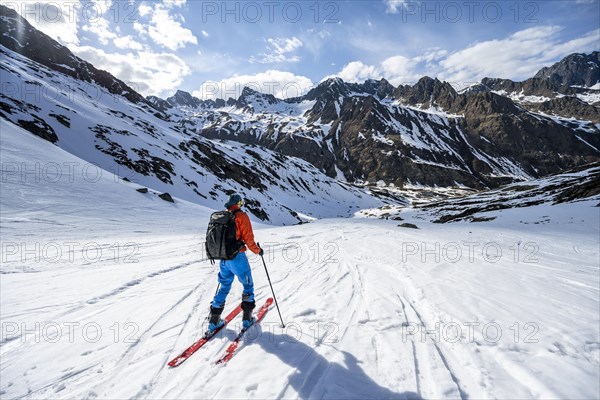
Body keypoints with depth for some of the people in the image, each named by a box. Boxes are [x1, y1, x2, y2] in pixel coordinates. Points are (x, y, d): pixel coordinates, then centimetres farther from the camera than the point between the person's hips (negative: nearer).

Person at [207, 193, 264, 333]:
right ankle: (247, 319, 15)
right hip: (237, 257, -6)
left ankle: (214, 321, 22)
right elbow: (248, 238, -14)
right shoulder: (241, 216, -10)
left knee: (224, 287, 20)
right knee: (248, 285, 13)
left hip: (223, 259, 6)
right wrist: (258, 250, 2)